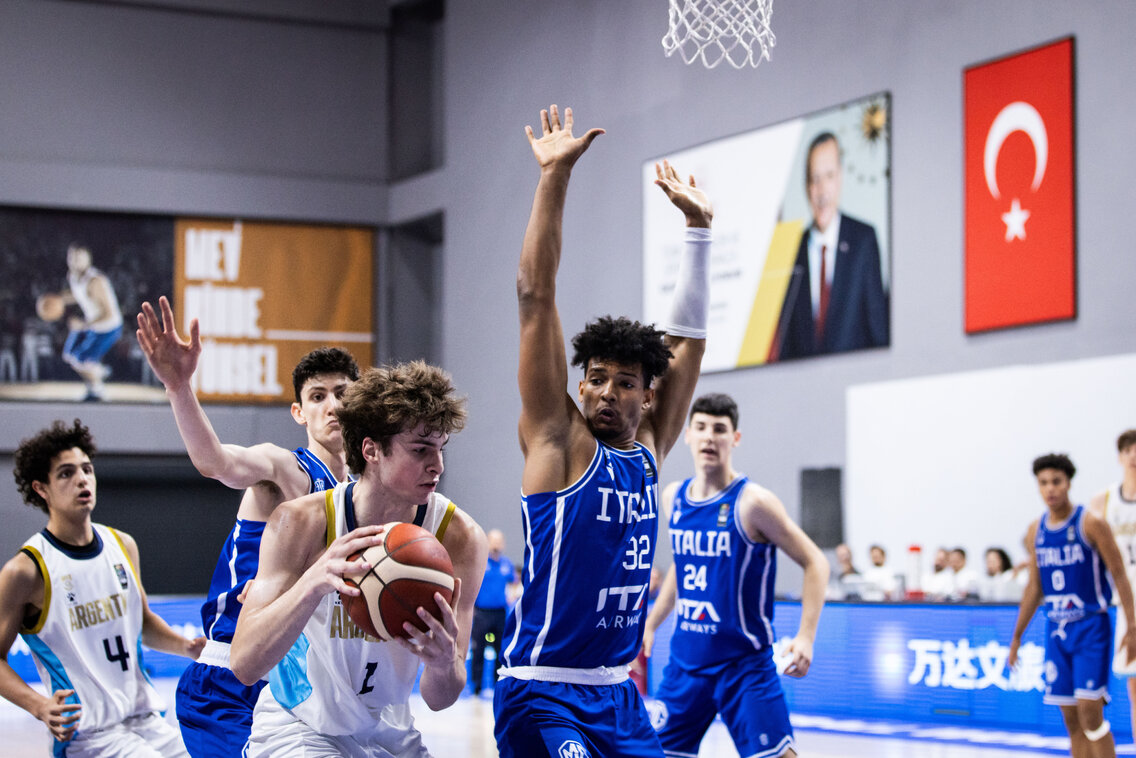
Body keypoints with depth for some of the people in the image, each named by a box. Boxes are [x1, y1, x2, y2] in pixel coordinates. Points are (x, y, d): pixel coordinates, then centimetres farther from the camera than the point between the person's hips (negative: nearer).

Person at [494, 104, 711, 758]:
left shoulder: (650, 447, 8)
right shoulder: (558, 438, -6)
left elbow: (690, 337, 14)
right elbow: (536, 296, -11)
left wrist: (698, 226, 13)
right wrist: (555, 177, -14)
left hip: (618, 693, 6)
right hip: (542, 695, -6)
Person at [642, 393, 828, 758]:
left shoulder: (752, 502, -13)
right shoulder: (674, 498, 5)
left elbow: (815, 563, -11)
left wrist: (805, 636, -21)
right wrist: (651, 623, 20)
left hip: (745, 663, -6)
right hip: (686, 660, 6)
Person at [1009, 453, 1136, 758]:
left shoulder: (1091, 524, -9)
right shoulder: (1036, 530, 8)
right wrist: (1017, 636, 17)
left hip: (1091, 626, -5)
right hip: (1056, 627, 5)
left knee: (1089, 708, -14)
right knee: (1071, 716, 6)